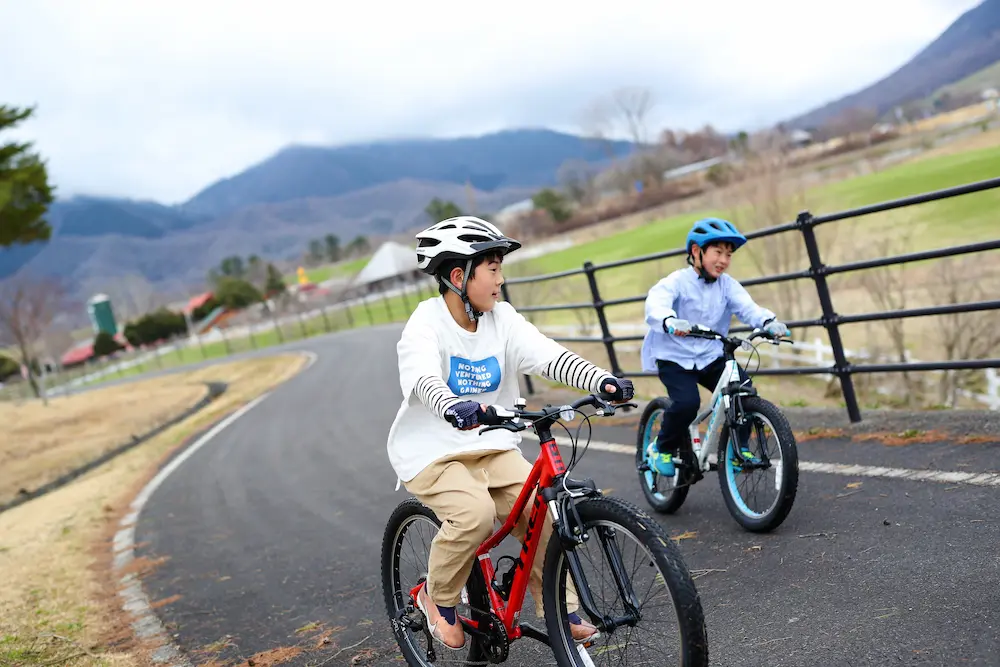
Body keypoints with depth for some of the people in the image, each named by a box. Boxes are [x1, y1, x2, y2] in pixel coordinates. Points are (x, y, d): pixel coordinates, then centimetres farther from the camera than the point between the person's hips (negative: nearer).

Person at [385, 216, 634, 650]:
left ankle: (561, 612, 7)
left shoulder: (502, 319, -2)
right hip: (432, 452, -4)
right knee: (475, 513, -28)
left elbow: (549, 356, -15)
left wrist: (602, 381, -32)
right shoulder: (426, 324, -15)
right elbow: (425, 379, -34)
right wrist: (454, 408, -56)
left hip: (492, 447, 5)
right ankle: (438, 598, 0)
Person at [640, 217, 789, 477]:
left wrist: (769, 322, -35)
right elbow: (655, 303, -30)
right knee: (687, 402, -26)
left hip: (711, 357, 5)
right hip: (674, 357, -4)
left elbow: (747, 307, -13)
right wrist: (669, 322, -53)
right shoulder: (678, 281, -11)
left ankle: (739, 447, 3)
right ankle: (662, 449, 1)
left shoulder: (727, 285, 3)